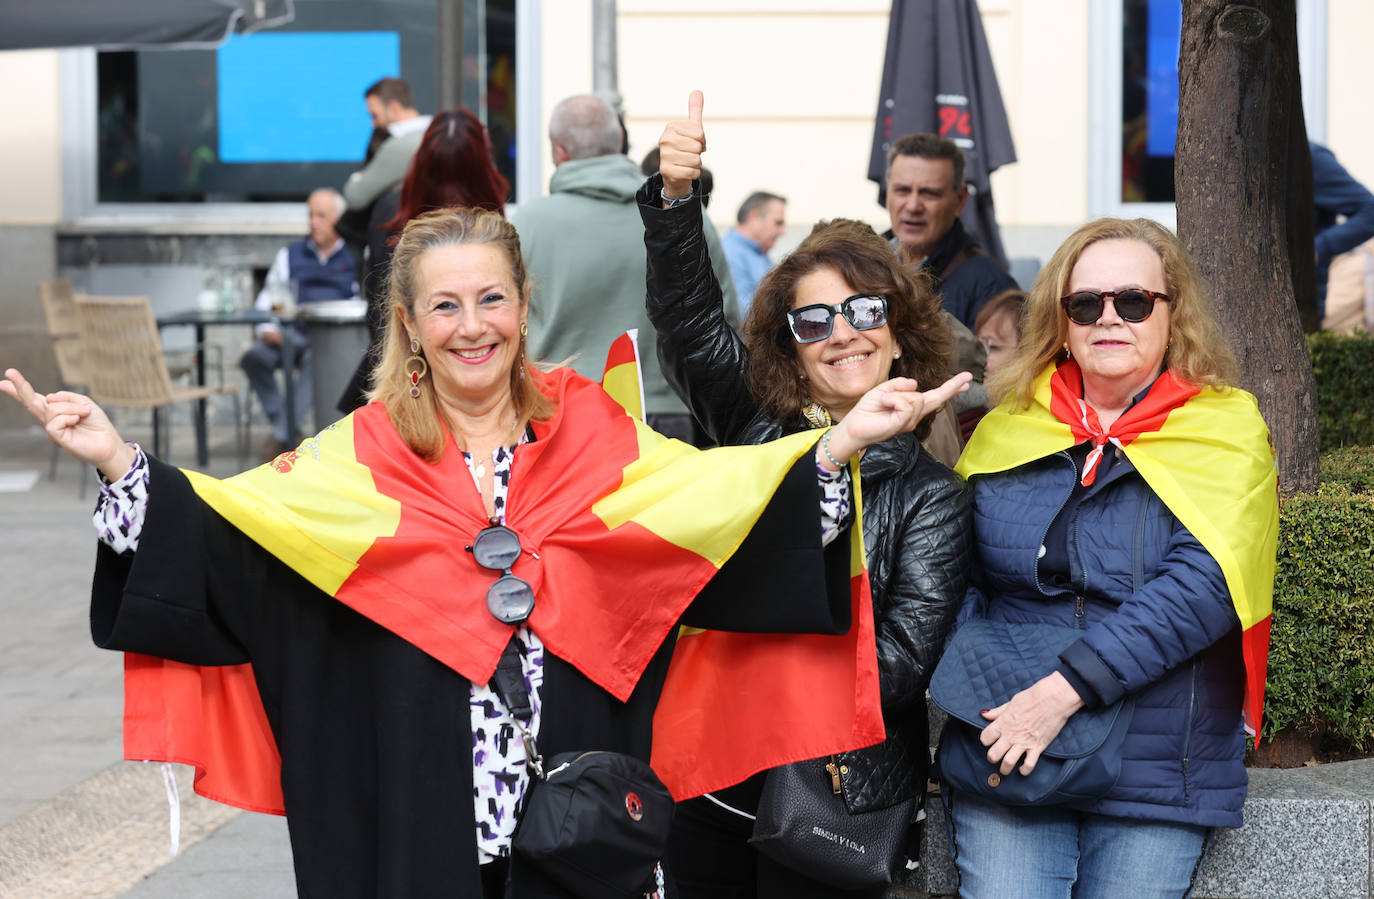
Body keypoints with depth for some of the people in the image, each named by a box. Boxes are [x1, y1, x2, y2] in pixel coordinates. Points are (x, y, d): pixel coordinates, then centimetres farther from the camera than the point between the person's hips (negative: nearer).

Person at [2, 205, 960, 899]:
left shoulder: (588, 430, 4)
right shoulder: (364, 455, 1)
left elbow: (710, 490, -5)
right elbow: (231, 523, -6)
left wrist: (840, 440, -15)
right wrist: (118, 459, -17)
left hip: (574, 805, 1)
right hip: (420, 808, -1)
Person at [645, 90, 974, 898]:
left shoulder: (930, 497, -4)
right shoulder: (758, 430, 5)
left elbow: (901, 664, -11)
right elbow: (688, 314, -8)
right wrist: (676, 194, -23)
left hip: (835, 800, -3)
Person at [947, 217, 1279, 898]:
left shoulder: (1226, 431, 0)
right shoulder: (1007, 429, 9)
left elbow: (1202, 582, -14)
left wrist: (1065, 689, -22)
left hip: (1159, 775, -1)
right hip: (1005, 760, 2)